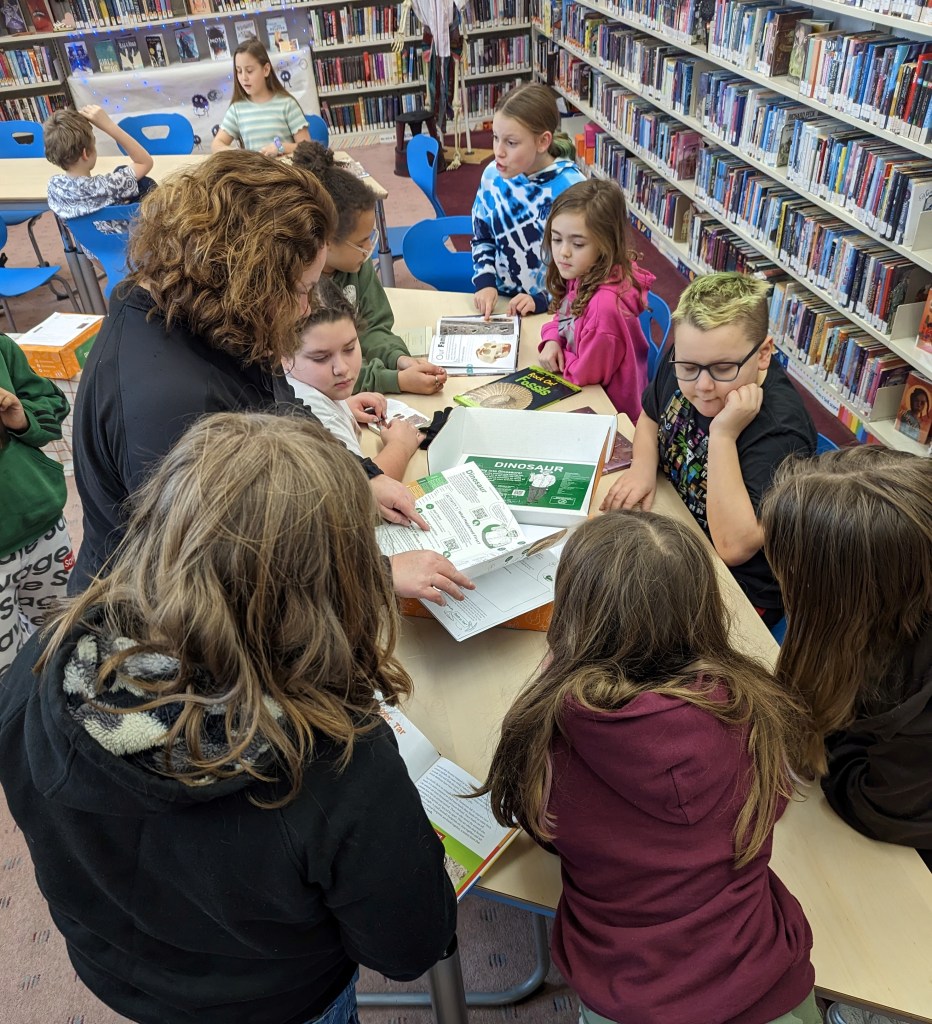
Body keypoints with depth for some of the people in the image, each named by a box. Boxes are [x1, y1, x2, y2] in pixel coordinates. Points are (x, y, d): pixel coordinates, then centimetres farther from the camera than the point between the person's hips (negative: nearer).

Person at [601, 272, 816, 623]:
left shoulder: (780, 431, -30)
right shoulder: (683, 361, -10)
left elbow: (733, 547, -33)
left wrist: (723, 435, -37)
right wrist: (643, 466, -9)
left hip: (741, 591, -7)